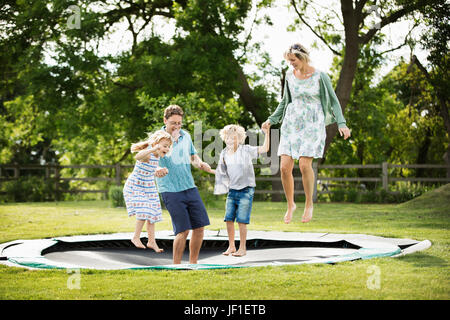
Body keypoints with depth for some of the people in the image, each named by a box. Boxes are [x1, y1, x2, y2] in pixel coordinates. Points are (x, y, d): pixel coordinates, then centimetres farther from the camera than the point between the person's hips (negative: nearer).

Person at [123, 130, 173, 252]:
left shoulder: (158, 156, -4)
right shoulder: (147, 153, -28)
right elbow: (137, 157, -56)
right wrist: (153, 149, -68)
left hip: (149, 188, 8)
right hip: (135, 187, -8)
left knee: (152, 214, 7)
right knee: (143, 212, -18)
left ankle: (151, 241, 17)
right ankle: (136, 237, 1)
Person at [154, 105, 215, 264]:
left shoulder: (185, 136, 11)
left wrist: (200, 164, 2)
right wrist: (156, 169, -39)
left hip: (190, 188, 6)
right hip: (171, 190, -6)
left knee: (199, 227, 5)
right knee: (183, 230, -10)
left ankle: (193, 263, 20)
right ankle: (176, 266, 5)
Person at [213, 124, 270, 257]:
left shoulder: (246, 150, -5)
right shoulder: (224, 154, 7)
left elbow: (264, 149, -13)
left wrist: (267, 134, -22)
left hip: (246, 190, -5)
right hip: (232, 190, 5)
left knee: (241, 220, -7)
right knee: (229, 219, 1)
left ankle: (242, 248, 4)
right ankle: (231, 246, 15)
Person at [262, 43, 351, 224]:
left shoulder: (320, 77, -4)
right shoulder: (290, 77, 8)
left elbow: (333, 101, 0)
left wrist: (341, 123, -11)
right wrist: (271, 120, 12)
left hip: (313, 125, -4)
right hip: (291, 124, 4)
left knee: (305, 164, -17)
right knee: (285, 167, -7)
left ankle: (309, 204, 4)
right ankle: (290, 204, 13)